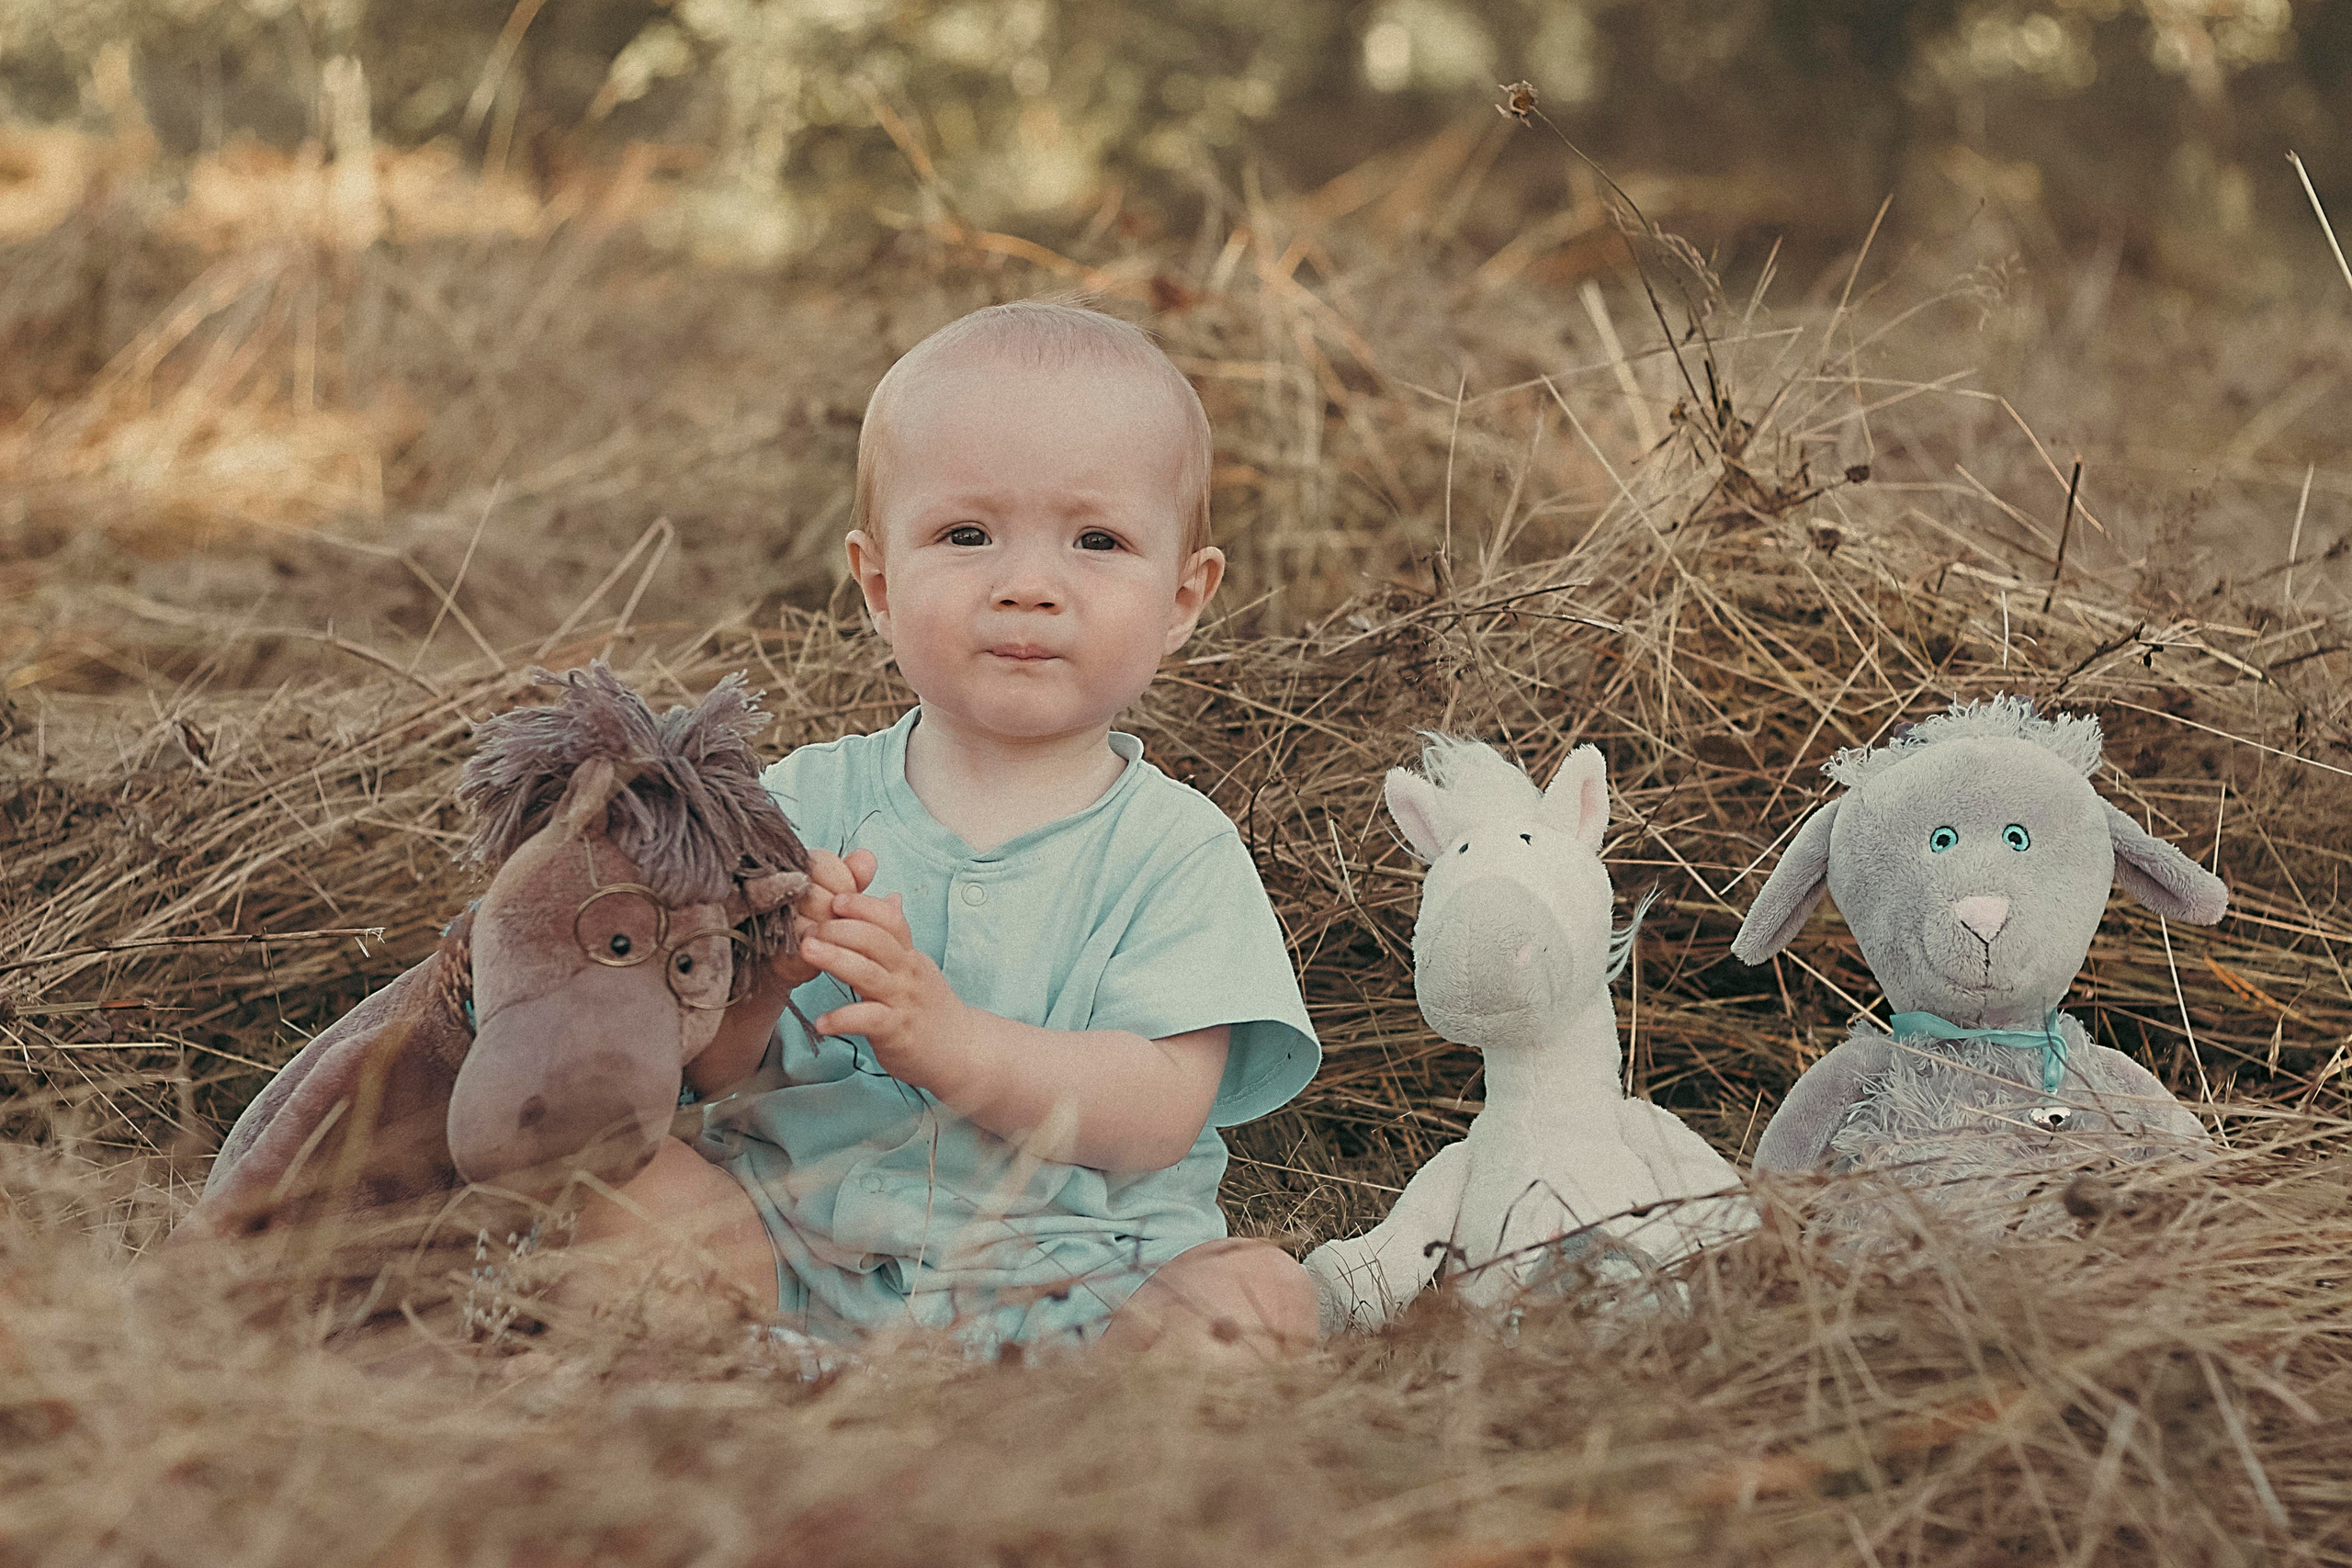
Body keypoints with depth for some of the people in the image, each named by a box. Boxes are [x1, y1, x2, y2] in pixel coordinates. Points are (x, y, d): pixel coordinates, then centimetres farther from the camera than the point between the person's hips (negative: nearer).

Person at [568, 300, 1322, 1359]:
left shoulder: (1174, 849, -1)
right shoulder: (806, 804, 5)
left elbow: (1157, 1117, -13)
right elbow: (709, 1073, 1)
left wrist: (949, 1040, -28)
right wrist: (755, 981, -23)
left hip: (1074, 1284, -1)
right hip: (800, 1249, 2)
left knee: (1264, 1298, -26)